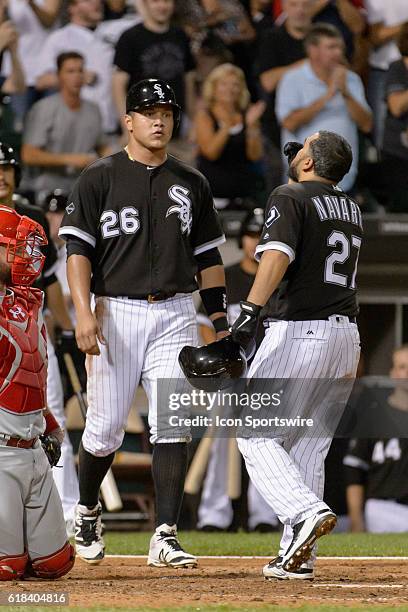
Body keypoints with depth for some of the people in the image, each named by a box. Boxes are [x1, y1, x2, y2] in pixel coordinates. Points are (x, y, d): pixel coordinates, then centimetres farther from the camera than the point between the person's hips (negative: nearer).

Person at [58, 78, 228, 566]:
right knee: (105, 426, 1)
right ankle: (87, 513, 27)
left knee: (172, 426, -8)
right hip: (116, 313, -2)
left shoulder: (191, 184, 12)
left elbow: (207, 257, 16)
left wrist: (220, 322, 9)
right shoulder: (99, 179, 1)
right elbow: (78, 251, -5)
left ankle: (164, 538, -9)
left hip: (175, 314, 2)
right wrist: (84, 314, -17)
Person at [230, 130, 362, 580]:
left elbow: (278, 255, -25)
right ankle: (299, 556, 5)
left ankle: (306, 511, -24)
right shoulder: (351, 209, 16)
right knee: (306, 443, 11)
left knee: (256, 436, -2)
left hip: (298, 333, -7)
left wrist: (249, 313, -34)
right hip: (346, 334, 7)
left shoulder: (289, 198, -7)